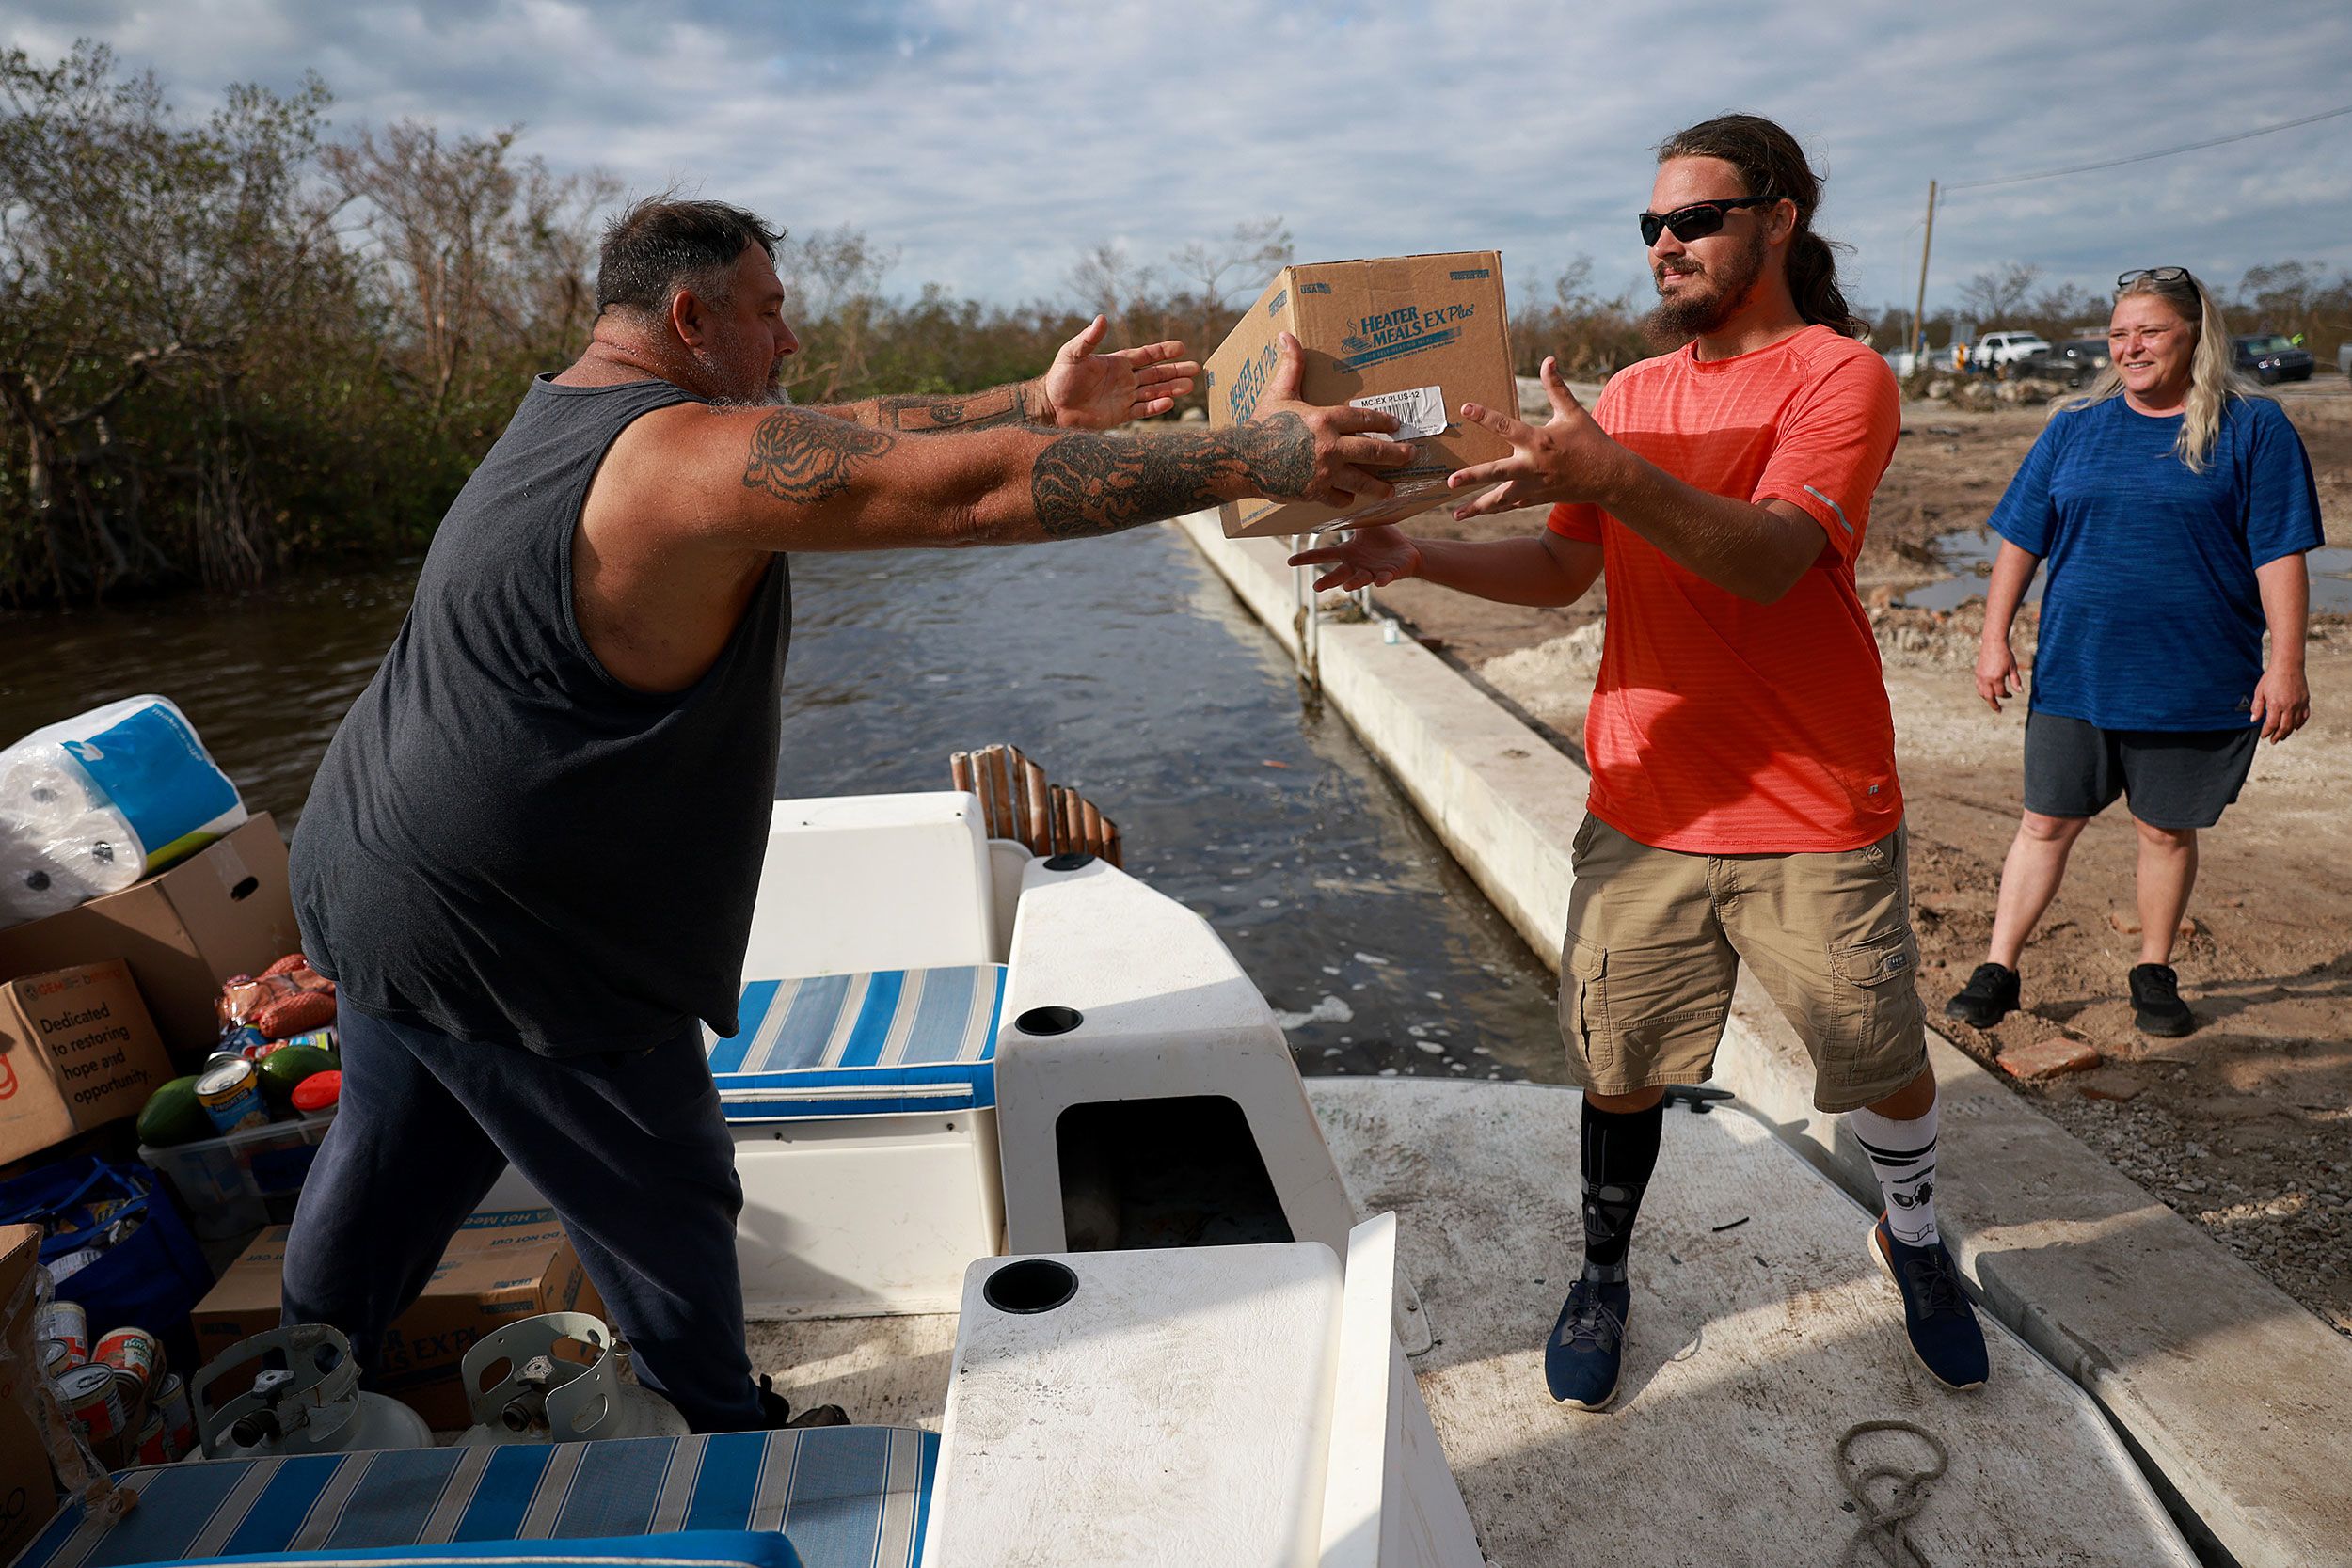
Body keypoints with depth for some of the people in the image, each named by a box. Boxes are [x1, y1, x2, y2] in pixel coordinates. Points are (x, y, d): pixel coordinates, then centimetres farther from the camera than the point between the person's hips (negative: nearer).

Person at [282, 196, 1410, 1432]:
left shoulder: (569, 414, 7)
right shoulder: (693, 456, -25)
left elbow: (853, 437, 7)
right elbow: (980, 492, -31)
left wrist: (1040, 405, 5)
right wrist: (1260, 455, -27)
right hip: (503, 936, -9)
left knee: (394, 1164, 26)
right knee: (663, 1200, 10)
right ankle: (739, 1452, 31)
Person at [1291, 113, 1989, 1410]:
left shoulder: (1840, 374, -7)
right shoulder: (1632, 394, 10)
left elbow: (1772, 556, -25)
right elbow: (1561, 570, 5)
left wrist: (1614, 476, -39)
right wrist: (1416, 558, -11)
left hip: (1814, 814, -3)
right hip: (1645, 803, 4)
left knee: (1881, 1061, 14)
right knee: (1621, 1065, 9)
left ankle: (1912, 1239, 43)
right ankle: (1602, 1276, 31)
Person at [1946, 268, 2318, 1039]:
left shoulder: (2253, 427, -1)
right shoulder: (2076, 425, 7)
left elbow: (2279, 555, -3)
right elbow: (2021, 538, 9)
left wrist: (2286, 666, -8)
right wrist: (1995, 638, 4)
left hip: (2194, 681, -1)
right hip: (2073, 676, 2)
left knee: (2167, 831, 10)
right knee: (2046, 824, 4)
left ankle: (2154, 974, 27)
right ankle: (1998, 971, 10)